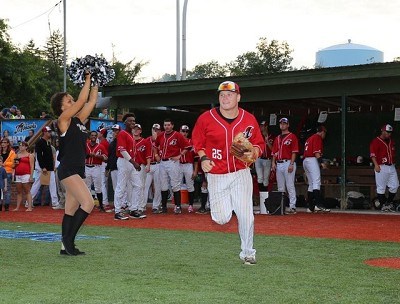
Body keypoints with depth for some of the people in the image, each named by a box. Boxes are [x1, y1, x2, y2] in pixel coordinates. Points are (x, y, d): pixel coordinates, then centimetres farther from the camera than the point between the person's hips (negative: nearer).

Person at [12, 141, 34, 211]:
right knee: (19, 192, 7)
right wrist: (15, 163, 3)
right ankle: (17, 207, 9)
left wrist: (31, 176, -12)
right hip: (18, 175, 6)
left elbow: (32, 166, -4)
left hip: (26, 175, -6)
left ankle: (29, 207, -9)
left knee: (27, 191, -7)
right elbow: (14, 165, 26)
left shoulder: (30, 155, 3)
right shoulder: (17, 155, 18)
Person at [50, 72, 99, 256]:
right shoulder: (63, 120, -6)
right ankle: (68, 239, -10)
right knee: (88, 203, -18)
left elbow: (91, 102, 17)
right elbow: (82, 100, -10)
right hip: (68, 170, -8)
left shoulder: (77, 120, 15)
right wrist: (88, 80, -4)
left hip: (78, 170, 9)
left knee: (71, 210, 8)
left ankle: (66, 247, 11)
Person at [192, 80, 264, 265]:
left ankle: (247, 252, 16)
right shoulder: (206, 118, -8)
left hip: (241, 173, 1)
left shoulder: (249, 120, -4)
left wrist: (253, 152, -13)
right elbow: (197, 141, 8)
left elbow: (259, 144, 9)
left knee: (245, 215, -5)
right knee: (221, 219, -4)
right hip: (216, 175, 0)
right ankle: (221, 207, 36)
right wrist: (203, 158, -9)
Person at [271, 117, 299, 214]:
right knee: (280, 187, 9)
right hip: (278, 164, 7)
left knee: (290, 186, -9)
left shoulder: (292, 136, 0)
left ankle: (292, 206, -8)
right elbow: (274, 152, 20)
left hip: (288, 163, -7)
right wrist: (273, 163, 7)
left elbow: (294, 152, -7)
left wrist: (291, 164, -15)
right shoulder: (277, 138, 20)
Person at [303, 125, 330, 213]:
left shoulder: (309, 138, 25)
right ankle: (318, 205, -30)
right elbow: (316, 152, -15)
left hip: (305, 161, 10)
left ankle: (310, 207, 10)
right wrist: (321, 162, -22)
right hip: (312, 160, -10)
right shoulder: (318, 137, -3)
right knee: (316, 182, -18)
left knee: (311, 184, 12)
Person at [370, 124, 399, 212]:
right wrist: (376, 165, -24)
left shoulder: (391, 141, 16)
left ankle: (389, 203, 20)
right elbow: (372, 154, -14)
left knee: (394, 186, 5)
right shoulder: (376, 141, -7)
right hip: (381, 167, -7)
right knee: (381, 188, -2)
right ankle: (383, 205, 6)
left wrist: (394, 162, 15)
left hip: (391, 167, 7)